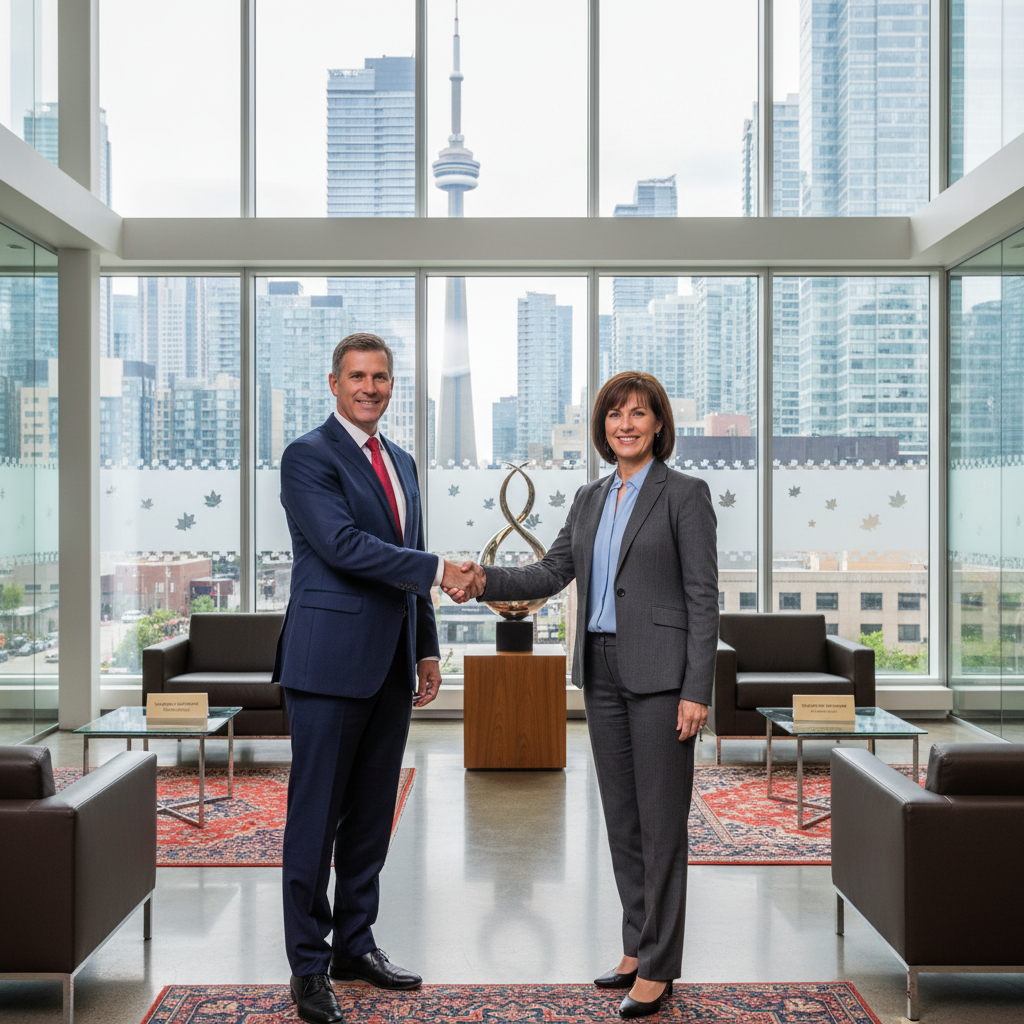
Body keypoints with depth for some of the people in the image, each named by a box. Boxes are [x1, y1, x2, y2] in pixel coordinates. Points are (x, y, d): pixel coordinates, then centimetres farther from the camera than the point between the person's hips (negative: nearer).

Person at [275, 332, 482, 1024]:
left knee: (373, 813, 14)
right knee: (317, 815, 1)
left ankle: (355, 942, 27)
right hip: (331, 660, -7)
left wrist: (427, 648, 17)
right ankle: (309, 965, 12)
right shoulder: (308, 456, -6)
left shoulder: (402, 463, 17)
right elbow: (344, 544, -19)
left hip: (391, 663, 7)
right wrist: (438, 570, -16)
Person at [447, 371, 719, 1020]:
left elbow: (703, 596, -10)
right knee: (621, 815, 13)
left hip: (660, 674, -7)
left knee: (661, 819, 0)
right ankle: (638, 946, 27)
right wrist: (485, 580, -7)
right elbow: (552, 574, 10)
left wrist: (697, 690, -15)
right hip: (602, 671, 7)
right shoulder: (590, 499, 13)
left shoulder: (684, 494, -6)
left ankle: (658, 968, 11)